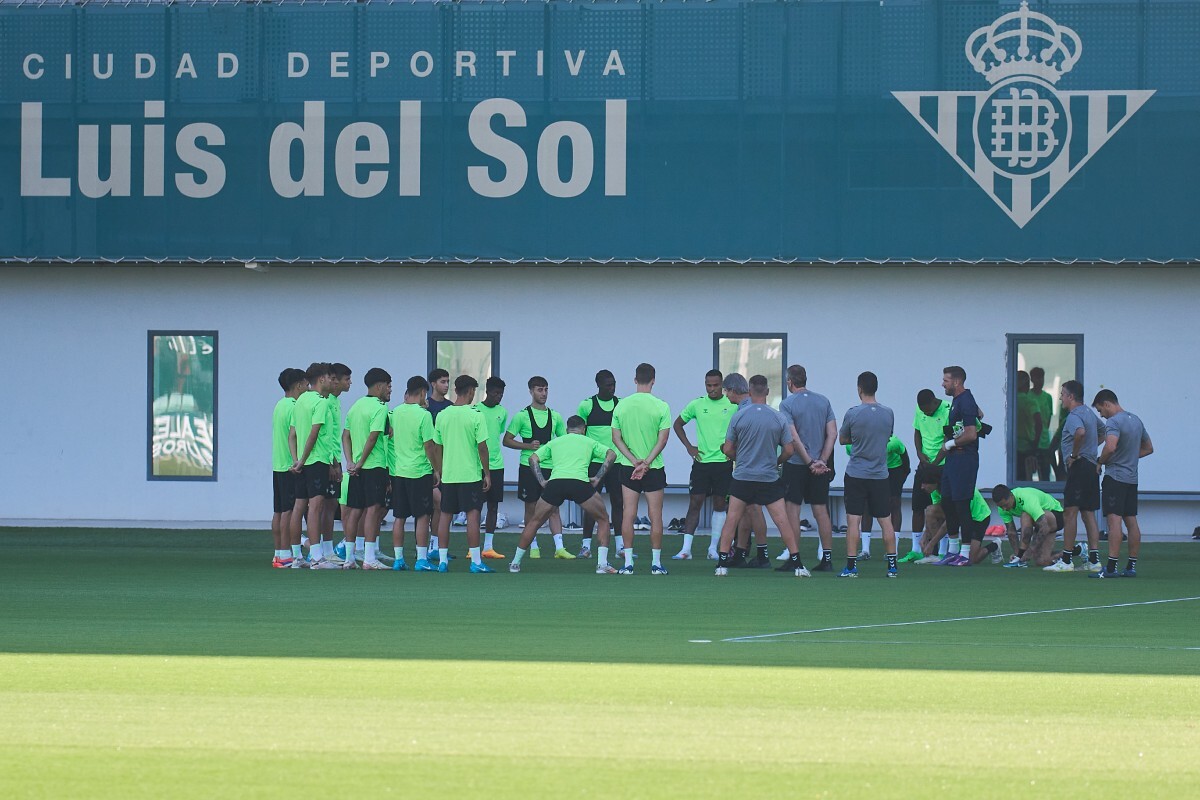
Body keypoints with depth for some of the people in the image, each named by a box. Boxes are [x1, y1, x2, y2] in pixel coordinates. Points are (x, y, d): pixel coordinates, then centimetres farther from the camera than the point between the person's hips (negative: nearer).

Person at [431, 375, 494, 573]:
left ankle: (442, 560, 8)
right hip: (470, 474, -4)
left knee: (445, 516, 8)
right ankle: (476, 561, -5)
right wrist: (487, 473, -1)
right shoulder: (475, 416, -9)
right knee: (473, 515, -3)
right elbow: (482, 447, -9)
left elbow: (437, 447, 9)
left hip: (448, 475, 4)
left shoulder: (442, 415, 4)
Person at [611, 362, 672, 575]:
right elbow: (662, 439, -11)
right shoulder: (661, 407, -7)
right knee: (655, 517, 4)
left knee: (629, 515, 4)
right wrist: (646, 463, -11)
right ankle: (656, 563, 6)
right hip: (654, 469, -2)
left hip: (627, 467, 2)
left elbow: (616, 438, -2)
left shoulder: (621, 405, 0)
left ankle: (628, 562, 2)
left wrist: (634, 461, -7)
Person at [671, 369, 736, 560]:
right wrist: (688, 446, 6)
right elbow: (678, 424, 16)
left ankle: (714, 548, 13)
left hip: (724, 462, -1)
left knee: (720, 505, 5)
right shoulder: (697, 405, 4)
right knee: (695, 503, -4)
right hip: (701, 460, 1)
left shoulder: (733, 406, 0)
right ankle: (686, 548, -6)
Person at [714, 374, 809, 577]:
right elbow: (788, 450, 1)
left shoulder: (738, 417, -6)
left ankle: (722, 563, 4)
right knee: (783, 521, 4)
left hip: (742, 477, 0)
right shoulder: (779, 418, -4)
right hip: (770, 478, 0)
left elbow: (728, 449, -1)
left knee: (731, 520, 7)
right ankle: (796, 564, 4)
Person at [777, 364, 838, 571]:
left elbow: (794, 438, -14)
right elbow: (832, 434, 2)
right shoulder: (823, 401, 6)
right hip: (820, 466, 4)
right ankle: (827, 559, 5)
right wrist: (822, 461, -1)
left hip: (796, 465, -4)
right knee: (821, 511, 6)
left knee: (792, 510, 0)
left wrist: (810, 462, -11)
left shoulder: (787, 404, -8)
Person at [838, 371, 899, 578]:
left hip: (856, 474, -3)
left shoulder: (853, 414, -9)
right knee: (885, 521, 9)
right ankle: (892, 566, 10)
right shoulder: (888, 414, 1)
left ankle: (851, 566, -5)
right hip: (880, 474, 3)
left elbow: (842, 439, 4)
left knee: (853, 520, -2)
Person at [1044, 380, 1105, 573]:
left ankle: (1066, 560, -10)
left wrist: (1074, 454, -22)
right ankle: (1094, 559, 6)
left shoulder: (1074, 416, -14)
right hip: (1092, 467, 10)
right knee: (1089, 514, 10)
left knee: (1070, 513, -8)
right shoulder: (1089, 412, 17)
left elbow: (1081, 432, -36)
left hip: (1079, 466, -10)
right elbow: (1103, 433, 33)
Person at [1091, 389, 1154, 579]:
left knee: (1114, 520, -12)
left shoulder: (1113, 422, -12)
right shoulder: (1136, 420, 16)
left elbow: (1110, 447, -28)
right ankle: (1131, 566, 11)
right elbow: (1148, 448, 25)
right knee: (1131, 521, 9)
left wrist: (1100, 461, -10)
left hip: (1115, 476, -9)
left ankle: (1111, 567, -17)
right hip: (1132, 478, 9)